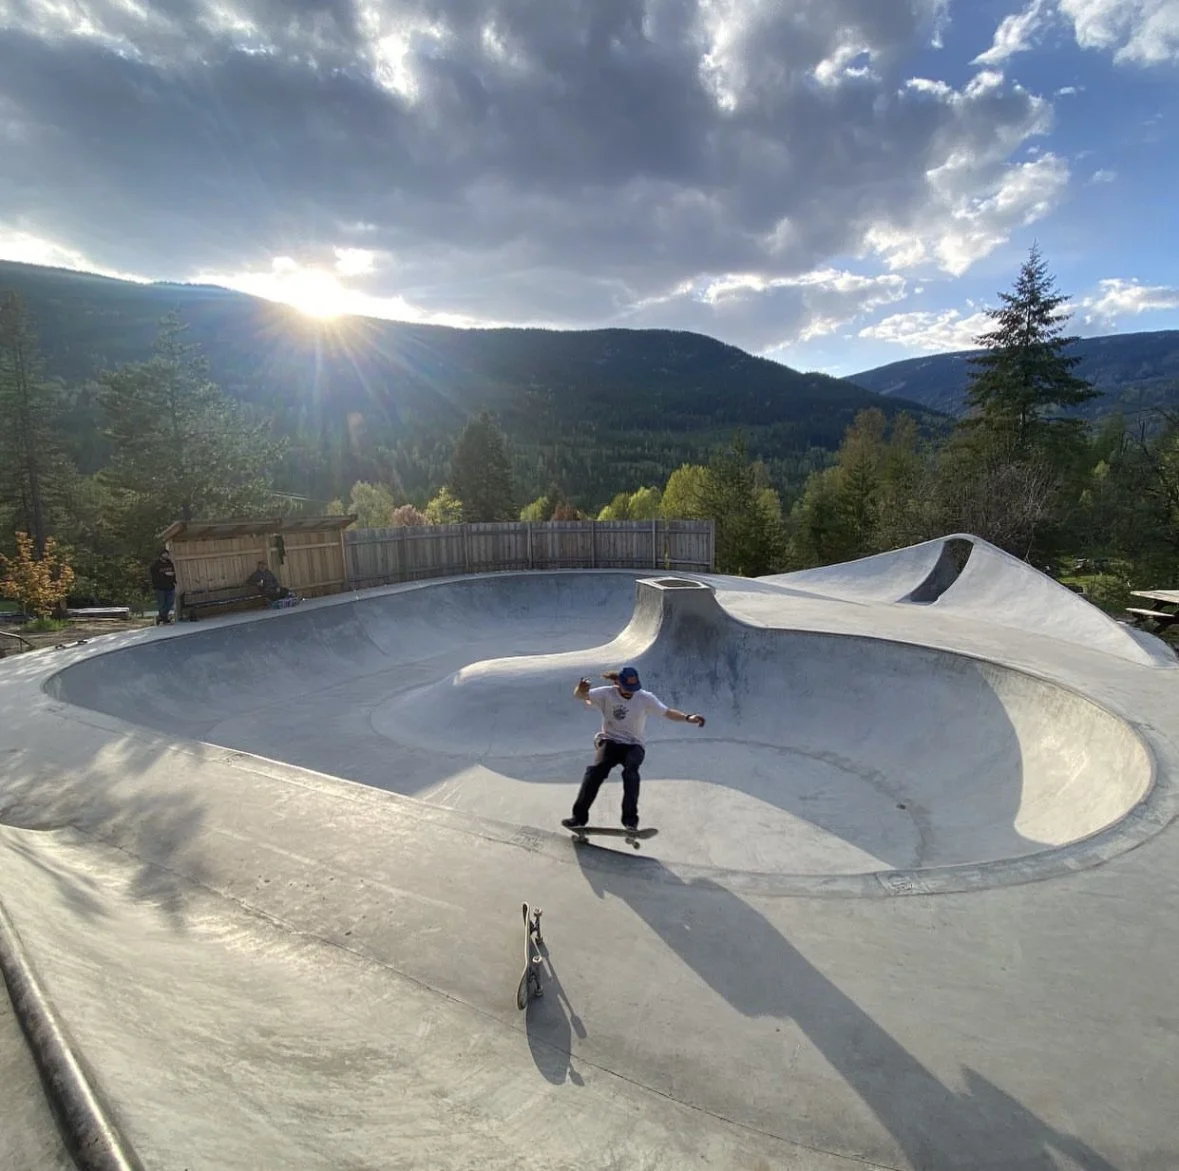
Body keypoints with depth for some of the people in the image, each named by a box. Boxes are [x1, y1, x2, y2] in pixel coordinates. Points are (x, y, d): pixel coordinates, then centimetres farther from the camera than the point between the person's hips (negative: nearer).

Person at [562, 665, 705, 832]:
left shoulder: (646, 698, -3)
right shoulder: (607, 694, -6)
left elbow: (667, 713, -1)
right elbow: (580, 696, -17)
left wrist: (688, 718, -18)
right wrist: (580, 690, -42)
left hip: (633, 745, 0)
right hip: (610, 741, 0)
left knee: (630, 771, -31)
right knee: (596, 770, -26)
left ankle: (630, 819, -25)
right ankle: (579, 816, -19)